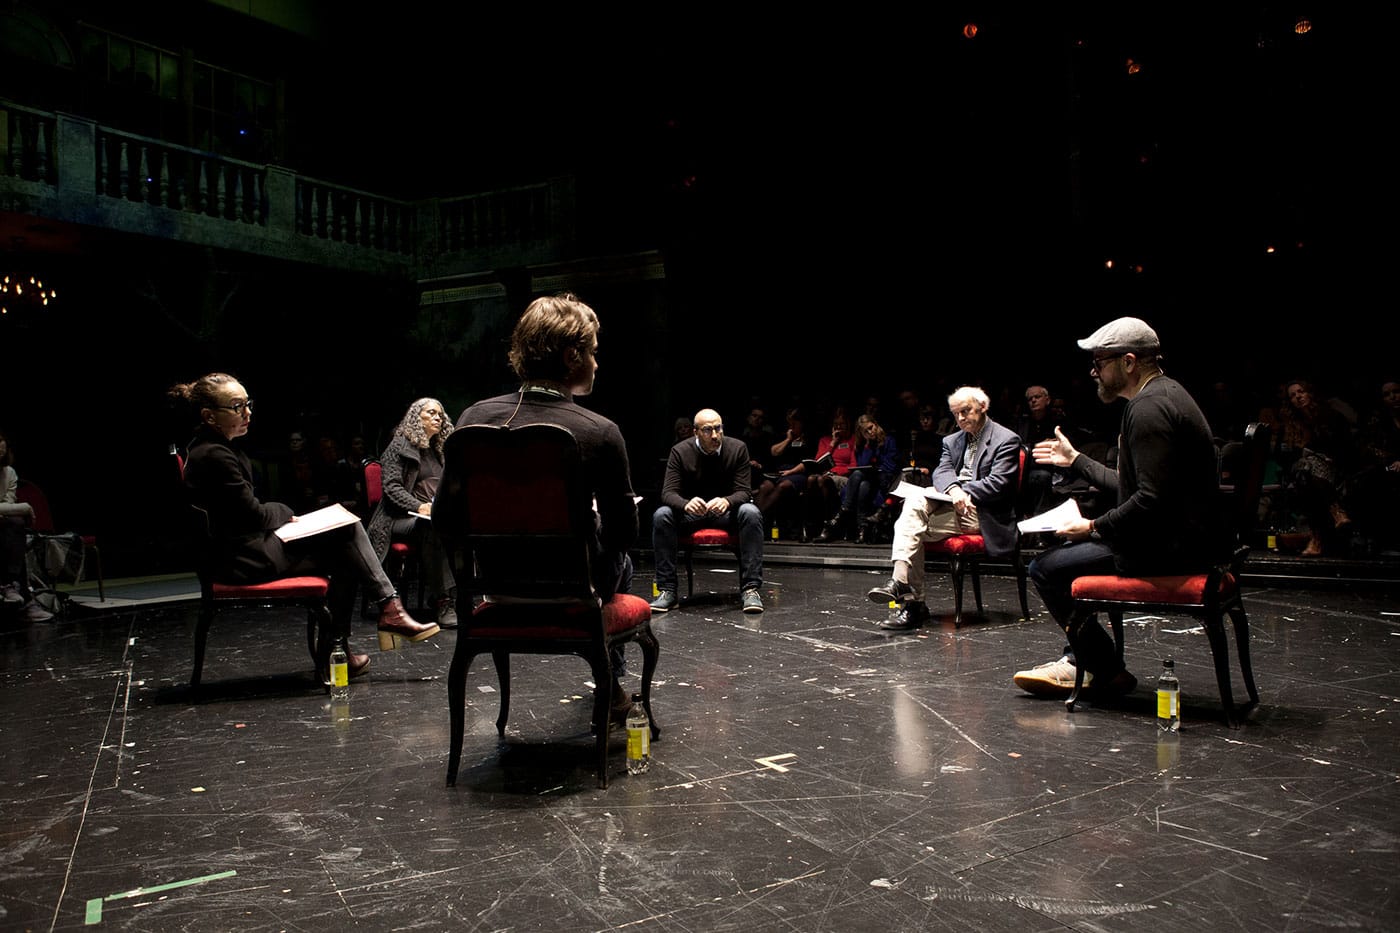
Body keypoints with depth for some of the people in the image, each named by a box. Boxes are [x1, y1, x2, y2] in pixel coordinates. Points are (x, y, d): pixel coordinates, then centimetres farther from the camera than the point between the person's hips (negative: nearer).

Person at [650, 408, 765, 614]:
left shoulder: (738, 448, -9)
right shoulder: (680, 451, -9)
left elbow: (743, 492, -12)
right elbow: (668, 492, -14)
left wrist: (726, 501, -38)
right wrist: (686, 504, -39)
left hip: (726, 512, 0)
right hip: (691, 512, 1)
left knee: (751, 513, -33)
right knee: (661, 515, -29)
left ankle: (750, 589, -30)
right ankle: (667, 591, -24)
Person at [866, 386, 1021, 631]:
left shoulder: (1006, 440, 0)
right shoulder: (952, 441, 21)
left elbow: (997, 484, -12)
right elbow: (941, 472, 2)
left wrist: (963, 493, -19)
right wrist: (953, 490, -21)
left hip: (980, 514, -6)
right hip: (949, 504, 6)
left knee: (913, 526, -25)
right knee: (913, 502, -25)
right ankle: (901, 582, -31)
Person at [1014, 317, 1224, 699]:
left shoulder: (1149, 408, -19)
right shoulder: (1165, 394, 16)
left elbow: (1152, 499, -27)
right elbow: (1131, 485, 20)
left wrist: (1094, 527, -15)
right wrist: (1076, 460, 28)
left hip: (1171, 549, -11)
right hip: (1184, 539, 11)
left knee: (1046, 567, -10)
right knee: (1069, 550, 24)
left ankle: (1108, 672, 4)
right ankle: (1078, 659, 24)